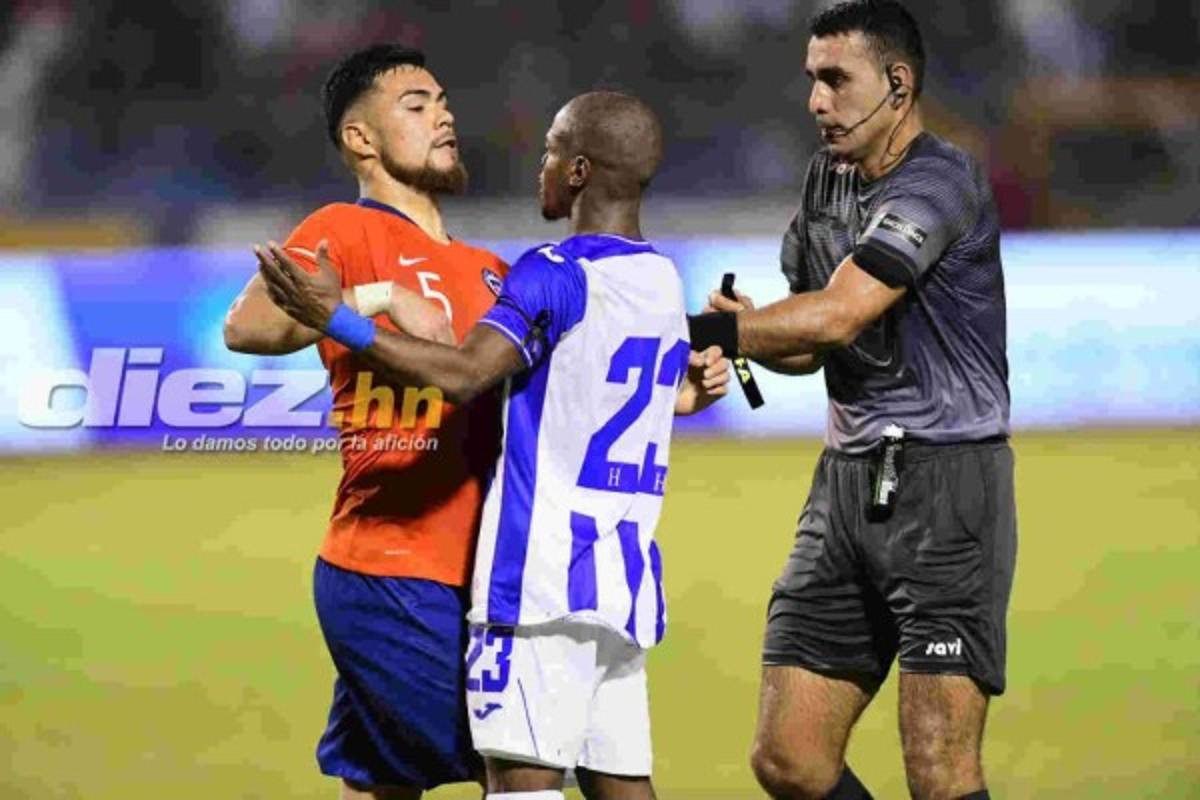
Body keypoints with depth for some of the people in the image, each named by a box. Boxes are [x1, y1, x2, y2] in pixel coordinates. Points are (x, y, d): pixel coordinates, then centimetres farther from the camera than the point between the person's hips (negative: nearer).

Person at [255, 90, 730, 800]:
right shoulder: (664, 282, 14)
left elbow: (465, 374, -24)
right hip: (625, 580, 8)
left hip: (543, 580, -8)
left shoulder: (552, 275, -11)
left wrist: (339, 322, -23)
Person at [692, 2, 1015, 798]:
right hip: (847, 485, 8)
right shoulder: (827, 182, 13)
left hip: (947, 485, -8)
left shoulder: (939, 181, -14)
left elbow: (838, 315, -23)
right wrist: (746, 333, -3)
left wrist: (697, 331, -18)